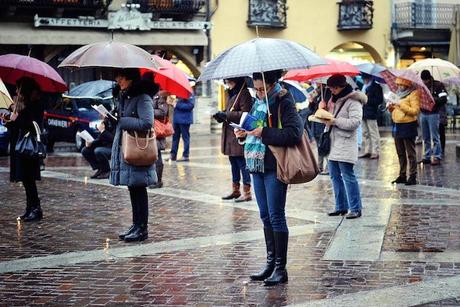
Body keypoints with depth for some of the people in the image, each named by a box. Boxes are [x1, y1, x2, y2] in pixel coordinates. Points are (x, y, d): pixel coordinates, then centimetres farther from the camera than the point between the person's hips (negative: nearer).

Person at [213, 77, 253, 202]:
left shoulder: (244, 94, -11)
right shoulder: (231, 94, 17)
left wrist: (226, 115, -18)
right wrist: (220, 115, 3)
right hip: (229, 136, 9)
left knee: (242, 163, -5)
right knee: (234, 163, 14)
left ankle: (247, 193, -1)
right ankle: (235, 190, 23)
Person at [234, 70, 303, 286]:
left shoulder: (284, 103, -11)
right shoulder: (258, 102, 13)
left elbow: (294, 134, -22)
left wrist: (264, 133, -22)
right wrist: (244, 133, 4)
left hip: (275, 167, -8)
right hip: (257, 165, 8)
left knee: (276, 216, -4)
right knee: (265, 216, 12)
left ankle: (280, 268, 2)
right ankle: (271, 262, 20)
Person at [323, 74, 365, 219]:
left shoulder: (353, 101, -10)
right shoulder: (334, 99, 18)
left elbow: (355, 122, -19)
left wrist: (335, 121, -20)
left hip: (345, 145, -9)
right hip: (334, 143, 9)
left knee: (348, 176, -8)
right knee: (335, 175, 12)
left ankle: (356, 209, -2)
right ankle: (341, 207, 21)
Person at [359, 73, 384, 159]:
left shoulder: (376, 87, -5)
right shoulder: (364, 87, 18)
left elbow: (379, 100, -11)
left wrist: (367, 99, -16)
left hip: (371, 113, -8)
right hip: (363, 113, 8)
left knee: (373, 133, -6)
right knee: (365, 133, 10)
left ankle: (375, 152, -5)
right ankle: (366, 151, 16)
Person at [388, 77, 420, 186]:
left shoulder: (413, 94, -9)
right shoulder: (398, 93, 16)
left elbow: (415, 111, -18)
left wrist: (401, 105, -22)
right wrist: (391, 107, 2)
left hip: (408, 127, -8)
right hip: (397, 126, 8)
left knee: (410, 153, -4)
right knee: (400, 153, 13)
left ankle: (413, 176, 0)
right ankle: (402, 175, 21)